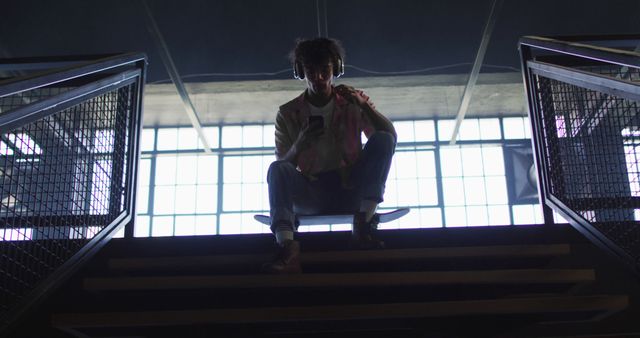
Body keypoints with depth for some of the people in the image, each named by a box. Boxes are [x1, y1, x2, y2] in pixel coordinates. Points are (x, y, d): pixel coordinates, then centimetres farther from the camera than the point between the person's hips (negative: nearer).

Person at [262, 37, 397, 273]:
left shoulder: (353, 104, 5)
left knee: (383, 140, -21)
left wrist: (364, 105, -21)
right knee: (276, 169, -30)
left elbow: (391, 136, -7)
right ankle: (286, 245, -49)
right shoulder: (287, 114, 3)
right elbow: (283, 164, -2)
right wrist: (299, 145, -24)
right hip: (310, 196, 0)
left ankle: (363, 223, -29)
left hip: (350, 191, 1)